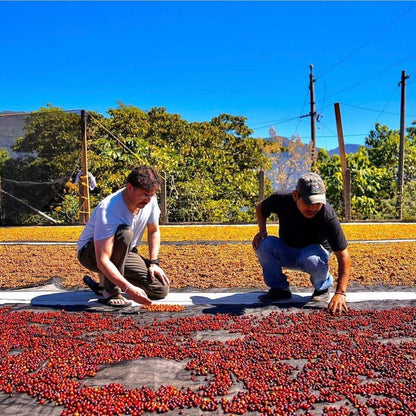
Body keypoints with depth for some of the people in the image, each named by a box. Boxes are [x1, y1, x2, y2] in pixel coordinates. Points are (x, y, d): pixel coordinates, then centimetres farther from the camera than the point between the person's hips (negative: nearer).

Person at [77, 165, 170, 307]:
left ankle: (105, 281, 10)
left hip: (123, 253, 7)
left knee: (161, 290, -8)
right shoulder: (108, 211, -34)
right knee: (125, 232, -39)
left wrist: (153, 263, -8)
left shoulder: (150, 201, -14)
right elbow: (102, 260, -39)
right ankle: (109, 292, -23)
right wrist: (129, 288, -46)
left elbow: (154, 231, 4)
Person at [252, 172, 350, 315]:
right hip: (286, 253, 2)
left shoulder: (328, 216, -31)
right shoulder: (281, 200, -24)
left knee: (313, 259, -38)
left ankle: (323, 287, -1)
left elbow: (343, 255, -29)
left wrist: (340, 293, -37)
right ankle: (279, 288, -5)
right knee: (262, 244, -27)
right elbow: (260, 207, 0)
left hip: (315, 250, -2)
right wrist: (262, 231, -18)